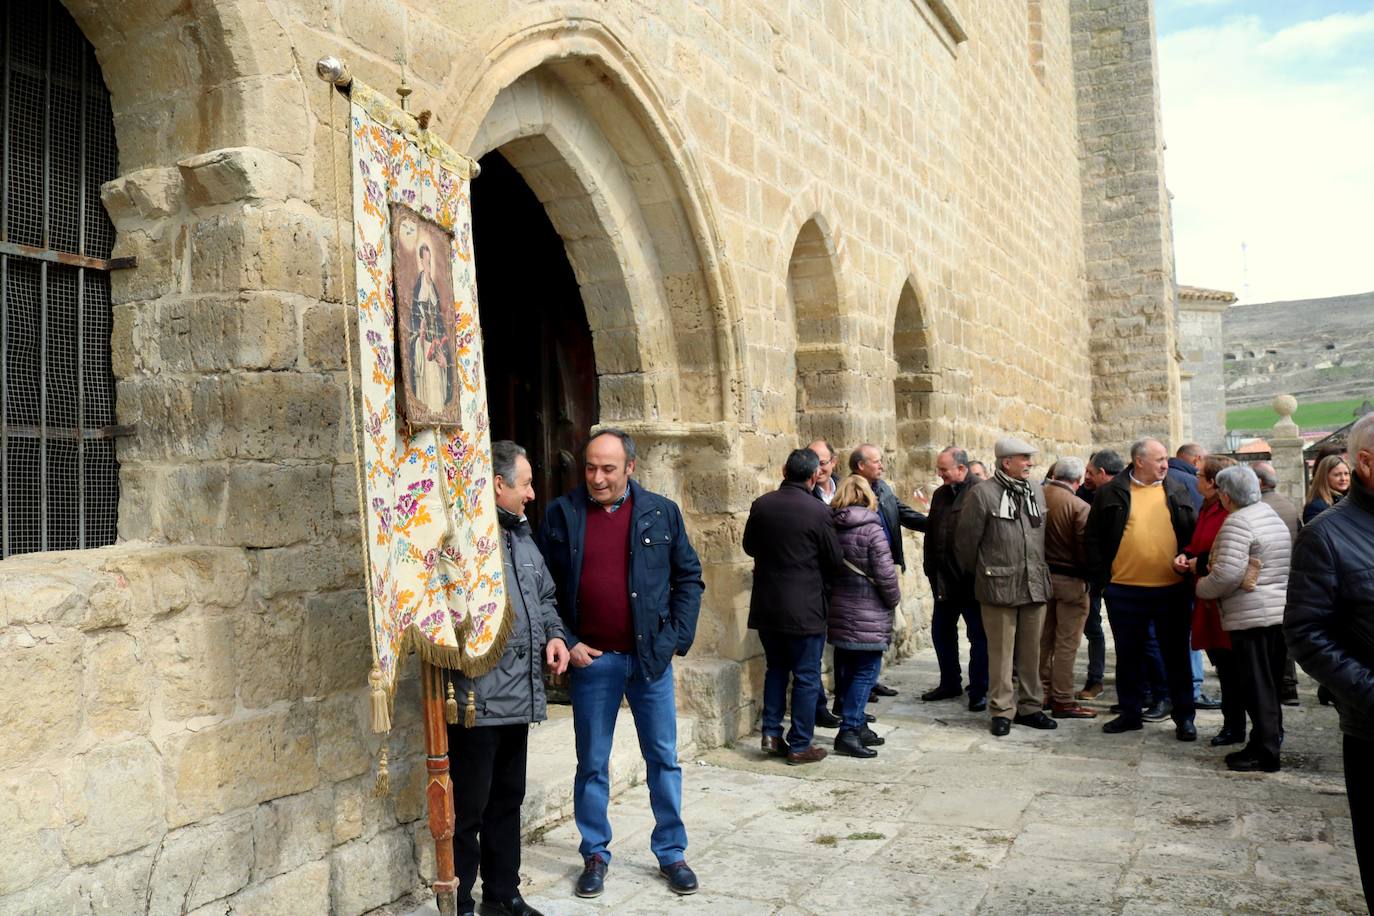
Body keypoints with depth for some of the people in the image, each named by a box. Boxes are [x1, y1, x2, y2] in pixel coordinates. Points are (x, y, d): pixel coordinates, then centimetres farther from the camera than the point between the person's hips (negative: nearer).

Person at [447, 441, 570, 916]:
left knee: (507, 801, 20)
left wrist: (554, 634, 8)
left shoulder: (520, 535, 16)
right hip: (477, 701, -9)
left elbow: (545, 597, 24)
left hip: (519, 697, 9)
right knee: (468, 810, 2)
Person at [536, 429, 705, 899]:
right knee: (592, 764, 11)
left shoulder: (662, 513, -1)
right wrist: (566, 643, -5)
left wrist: (678, 637, -4)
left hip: (651, 657, 1)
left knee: (663, 759, 11)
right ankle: (595, 855, 28)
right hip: (591, 659, 0)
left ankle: (671, 852, 26)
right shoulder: (561, 514, -2)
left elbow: (689, 577, 4)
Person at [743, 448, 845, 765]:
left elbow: (750, 546, 11)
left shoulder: (761, 505, -4)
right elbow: (835, 561, -6)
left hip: (766, 605, 5)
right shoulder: (817, 511, -15)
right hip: (804, 608, -4)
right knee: (806, 676, 7)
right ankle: (800, 745, 13)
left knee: (776, 668, 20)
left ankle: (771, 734, 20)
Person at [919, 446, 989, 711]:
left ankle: (978, 691, 15)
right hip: (944, 579, 7)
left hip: (972, 580, -7)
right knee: (941, 632, 14)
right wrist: (930, 568, 9)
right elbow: (930, 532, 15)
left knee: (977, 635, 5)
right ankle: (950, 683, 29)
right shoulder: (940, 495, 11)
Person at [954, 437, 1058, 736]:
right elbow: (966, 539, -4)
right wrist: (978, 572, 6)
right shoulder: (983, 493, -10)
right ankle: (1002, 710, 12)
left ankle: (1029, 706, 24)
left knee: (1031, 650, 12)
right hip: (999, 585, -5)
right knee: (1001, 651, 1)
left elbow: (1042, 533, 18)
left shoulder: (1036, 490, 10)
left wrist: (1040, 570, 17)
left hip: (1035, 584, 6)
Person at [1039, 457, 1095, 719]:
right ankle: (1062, 700, 6)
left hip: (1042, 574, 6)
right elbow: (1085, 549, -16)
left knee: (1044, 638, 15)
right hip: (1070, 579, -6)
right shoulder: (1079, 507, -18)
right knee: (1066, 643, 2)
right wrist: (1090, 575, 1)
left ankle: (1042, 693, 24)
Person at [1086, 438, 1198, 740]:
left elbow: (1195, 534, 11)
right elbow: (1094, 539, 2)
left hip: (1173, 590, 1)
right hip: (1124, 591, -1)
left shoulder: (1177, 492, 7)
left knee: (1176, 655, 8)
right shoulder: (1110, 494, 0)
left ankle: (1184, 717, 19)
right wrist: (1103, 578, -4)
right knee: (1129, 655, 10)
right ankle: (1130, 713, 23)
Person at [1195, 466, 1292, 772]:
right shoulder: (1272, 515, 14)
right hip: (1280, 611, 9)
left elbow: (1227, 574, -24)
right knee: (1271, 683, 16)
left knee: (1256, 686, -1)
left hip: (1251, 617, -9)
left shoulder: (1237, 522, -16)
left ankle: (1264, 752, 5)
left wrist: (1202, 587, -4)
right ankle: (1272, 738, 24)